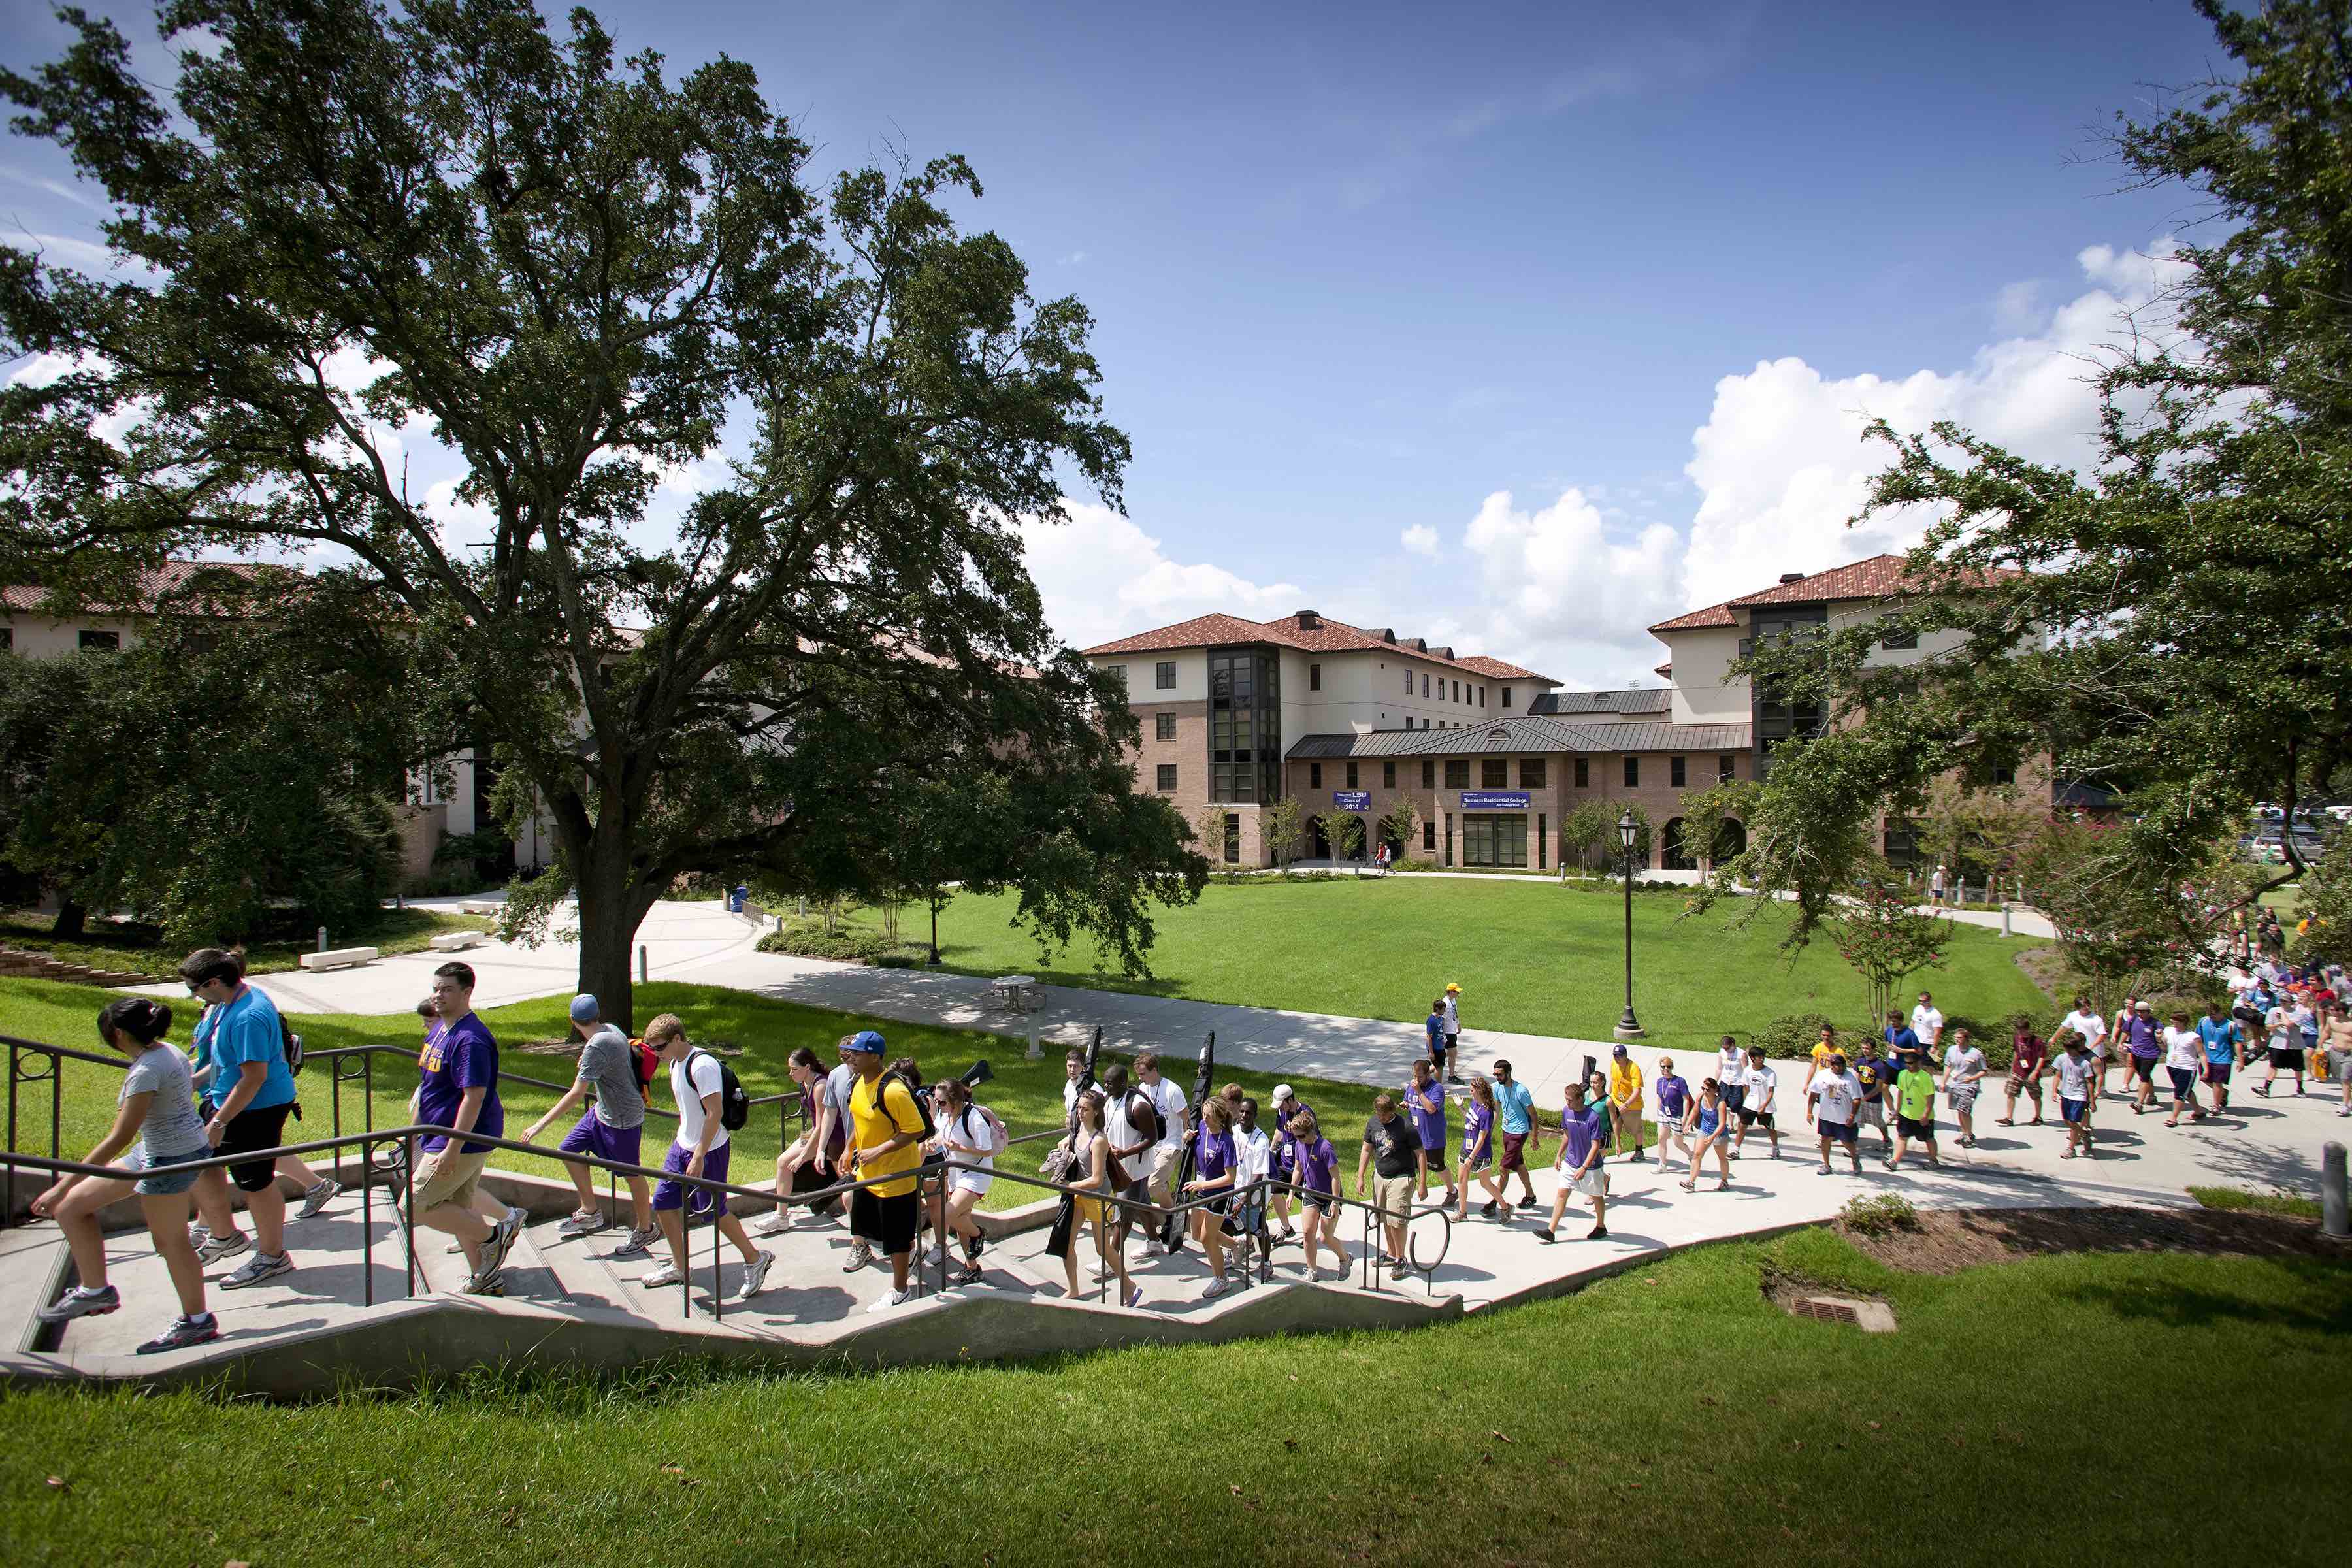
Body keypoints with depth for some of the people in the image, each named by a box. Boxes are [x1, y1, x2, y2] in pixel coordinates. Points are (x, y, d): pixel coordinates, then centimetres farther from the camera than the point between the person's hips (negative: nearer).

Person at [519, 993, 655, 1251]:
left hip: (622, 1119, -10)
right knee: (568, 1150, 15)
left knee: (632, 1174, 5)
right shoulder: (611, 1030, -1)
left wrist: (541, 1125, -24)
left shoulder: (596, 1047, -28)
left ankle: (646, 1230, 22)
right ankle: (590, 1212, 27)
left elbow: (576, 1093, -28)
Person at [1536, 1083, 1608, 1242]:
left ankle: (1601, 1227, 37)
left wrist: (1584, 1168, -28)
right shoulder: (1566, 1112, -4)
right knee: (1561, 1193, -1)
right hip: (1570, 1162, 5)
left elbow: (1595, 1146, -23)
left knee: (1597, 1197, 15)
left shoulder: (1593, 1117, -23)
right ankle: (1551, 1232, 0)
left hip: (1590, 1165, -5)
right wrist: (1559, 1156, 13)